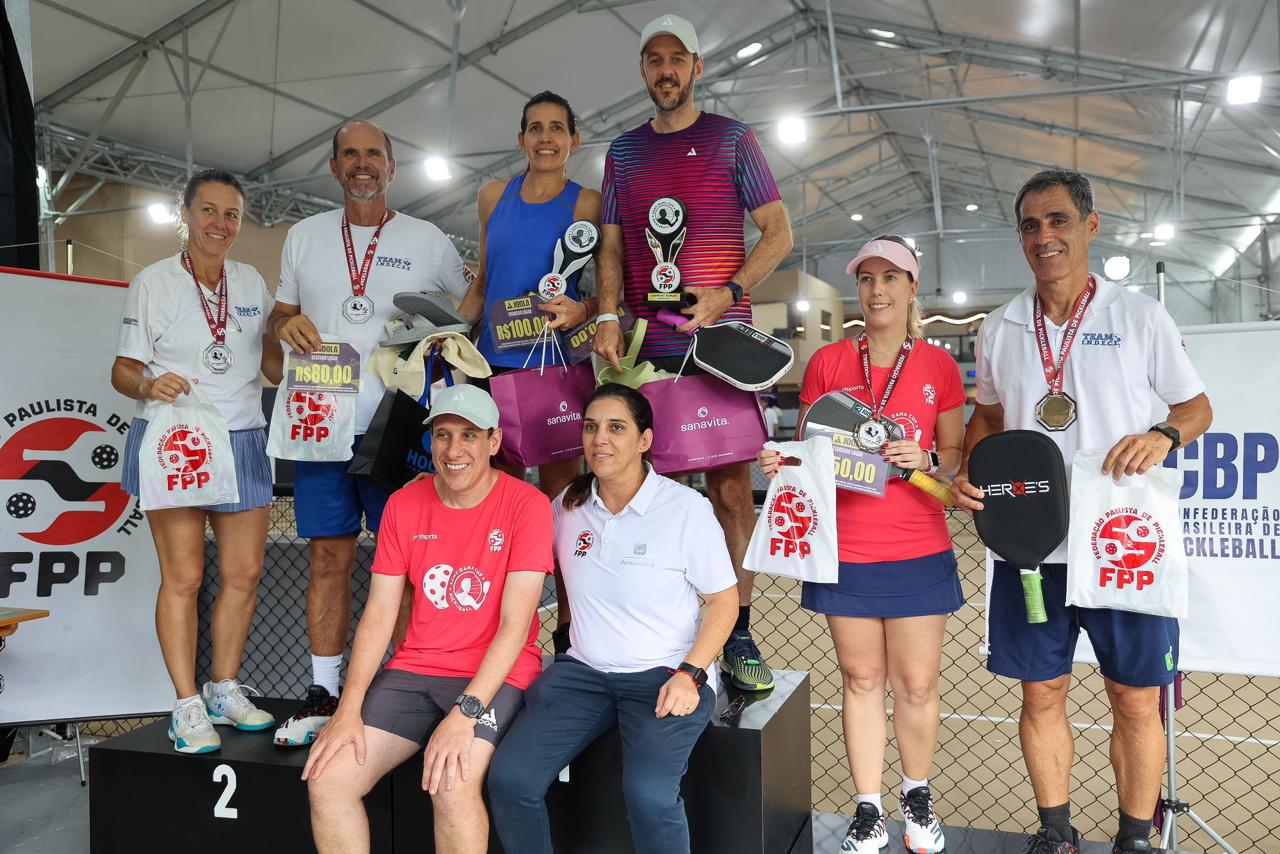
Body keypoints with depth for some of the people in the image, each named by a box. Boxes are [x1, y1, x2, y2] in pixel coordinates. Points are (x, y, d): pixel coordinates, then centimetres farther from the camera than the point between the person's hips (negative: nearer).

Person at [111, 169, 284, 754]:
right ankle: (187, 708, 5)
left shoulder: (251, 282, 12)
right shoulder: (153, 282, 0)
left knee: (244, 573, 4)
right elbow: (123, 370, 0)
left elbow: (271, 359, 18)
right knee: (183, 576, -5)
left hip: (242, 441, 4)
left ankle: (225, 690, 20)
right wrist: (149, 385, -22)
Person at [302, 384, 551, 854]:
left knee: (453, 787, -28)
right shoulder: (404, 504, 4)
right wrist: (349, 710, -9)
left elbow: (515, 624, -15)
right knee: (326, 780, -11)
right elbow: (378, 614, 2)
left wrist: (465, 712, -24)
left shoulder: (526, 505, -10)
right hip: (415, 669, 5)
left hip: (494, 674, -4)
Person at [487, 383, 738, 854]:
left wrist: (690, 674, -13)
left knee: (649, 794, -29)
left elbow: (725, 598, -2)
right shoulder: (566, 506, 6)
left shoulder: (686, 507, -5)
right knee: (509, 778, -17)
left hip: (665, 674, -4)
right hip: (583, 670, 4)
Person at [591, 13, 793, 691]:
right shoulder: (623, 152, 15)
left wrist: (727, 293, -12)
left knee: (729, 488, -3)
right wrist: (608, 314, -3)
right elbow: (611, 245, 15)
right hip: (645, 347, 3)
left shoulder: (732, 140, 6)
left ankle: (736, 635, 7)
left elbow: (778, 233, 3)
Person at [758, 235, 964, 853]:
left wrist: (925, 461, -12)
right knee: (861, 680, 9)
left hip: (918, 552, 0)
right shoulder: (827, 363, 3)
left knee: (916, 686, 5)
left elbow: (956, 455, 8)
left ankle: (917, 797, 30)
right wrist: (779, 462, -11)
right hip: (845, 550, 1)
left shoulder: (938, 366, 2)